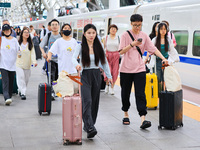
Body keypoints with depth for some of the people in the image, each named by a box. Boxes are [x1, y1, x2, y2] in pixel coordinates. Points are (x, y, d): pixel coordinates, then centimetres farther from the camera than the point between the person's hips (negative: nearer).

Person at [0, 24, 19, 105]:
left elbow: (18, 51, 10)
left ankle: (9, 97, 21)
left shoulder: (15, 40, 9)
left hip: (12, 64, 3)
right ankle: (7, 98, -23)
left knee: (11, 82, 7)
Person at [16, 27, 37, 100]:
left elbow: (32, 53, -5)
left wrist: (34, 61, -20)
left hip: (27, 65, 2)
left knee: (26, 79, 7)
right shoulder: (18, 43, 3)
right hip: (19, 64, -2)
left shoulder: (31, 44, 6)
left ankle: (20, 90, 28)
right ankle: (23, 93, -17)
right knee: (21, 78, -15)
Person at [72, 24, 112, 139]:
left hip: (96, 75, 4)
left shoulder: (99, 47, 6)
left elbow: (104, 61, 13)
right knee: (87, 101, -16)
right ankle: (90, 128, -23)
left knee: (94, 102, 8)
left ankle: (88, 125, 23)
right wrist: (77, 64, -41)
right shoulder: (81, 47, -3)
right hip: (85, 75, -4)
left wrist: (109, 75, 11)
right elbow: (73, 58, -19)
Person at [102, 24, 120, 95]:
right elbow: (103, 47, 10)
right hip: (107, 55, -1)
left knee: (115, 72, 0)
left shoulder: (118, 38, 6)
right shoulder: (106, 38, 7)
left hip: (116, 55, 1)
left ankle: (112, 88, 12)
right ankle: (107, 84, 17)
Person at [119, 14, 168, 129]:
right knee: (125, 93, 9)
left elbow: (153, 49, 4)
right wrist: (132, 44, -23)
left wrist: (163, 58, -9)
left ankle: (143, 119, -15)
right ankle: (126, 115, 30)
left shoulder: (144, 36, 7)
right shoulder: (125, 35, -1)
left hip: (139, 69, 1)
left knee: (140, 94, -8)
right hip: (126, 69, -1)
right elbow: (121, 51, -9)